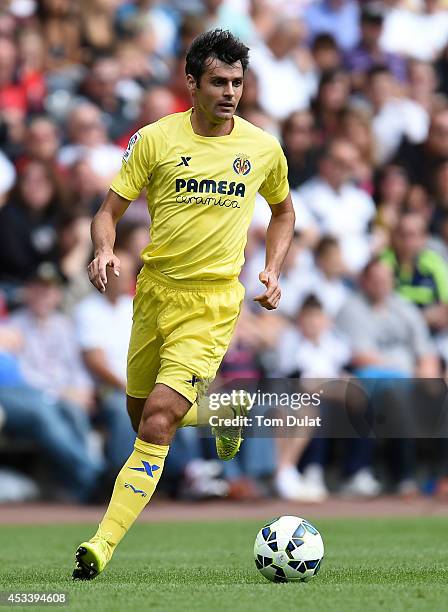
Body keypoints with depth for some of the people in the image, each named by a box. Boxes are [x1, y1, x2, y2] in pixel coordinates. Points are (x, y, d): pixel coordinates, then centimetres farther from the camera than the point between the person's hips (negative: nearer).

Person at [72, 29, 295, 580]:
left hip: (213, 302, -3)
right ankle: (227, 410, 48)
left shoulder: (262, 149, 1)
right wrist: (104, 252, -20)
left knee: (157, 423, -16)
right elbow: (110, 209, 0)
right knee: (140, 414, 17)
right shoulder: (156, 139, -4)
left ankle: (103, 546, -15)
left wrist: (273, 270, 5)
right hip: (155, 288, 3)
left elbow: (283, 211, 20)